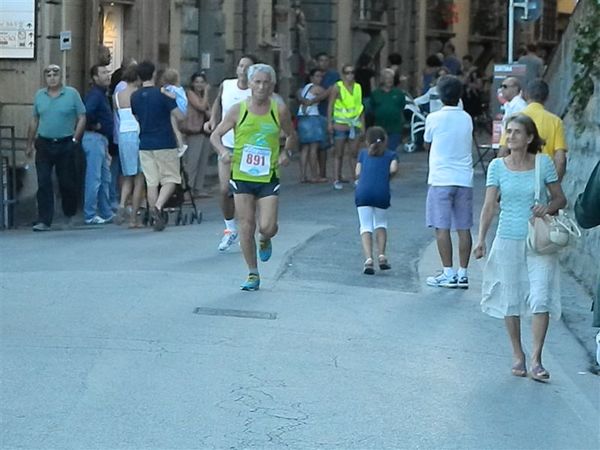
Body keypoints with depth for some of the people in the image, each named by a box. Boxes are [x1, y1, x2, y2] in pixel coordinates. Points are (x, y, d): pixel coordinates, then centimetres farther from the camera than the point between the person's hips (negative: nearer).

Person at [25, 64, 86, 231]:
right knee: (43, 184, -4)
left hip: (65, 144, -2)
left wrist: (75, 139, -9)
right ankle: (44, 220, -4)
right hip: (44, 145, 2)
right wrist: (30, 144, 15)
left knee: (67, 182, 7)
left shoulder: (72, 94, -2)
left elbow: (82, 118, -1)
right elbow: (34, 120, 15)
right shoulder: (39, 95, 8)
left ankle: (70, 215, 28)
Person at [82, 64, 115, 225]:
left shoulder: (102, 94, 18)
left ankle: (106, 214, 19)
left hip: (101, 139, 10)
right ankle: (90, 215, -6)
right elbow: (87, 112, -30)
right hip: (94, 138, -10)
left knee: (105, 178, 13)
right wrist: (95, 125, -15)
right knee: (94, 179, -8)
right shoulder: (95, 94, -13)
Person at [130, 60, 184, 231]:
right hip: (165, 144, -4)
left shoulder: (134, 97, 4)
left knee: (151, 182, 7)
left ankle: (155, 217, 7)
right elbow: (179, 116, -10)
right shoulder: (162, 94, -11)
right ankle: (158, 207, -17)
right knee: (170, 179, 4)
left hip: (145, 145, 4)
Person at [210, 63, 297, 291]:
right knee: (246, 227, 0)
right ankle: (253, 274, 13)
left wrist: (285, 152, -3)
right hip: (242, 175, 0)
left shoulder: (279, 110, 1)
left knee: (267, 227, -10)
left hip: (269, 177, 0)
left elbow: (292, 137, 16)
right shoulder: (238, 110, -1)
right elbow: (215, 135, 5)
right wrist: (223, 151, -14)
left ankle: (264, 240, 28)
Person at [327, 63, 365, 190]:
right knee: (339, 153, 0)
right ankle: (337, 179, 2)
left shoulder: (358, 87, 9)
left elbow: (360, 106, 15)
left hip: (355, 124, 4)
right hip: (340, 124, -4)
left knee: (353, 153, 7)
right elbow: (330, 105, -5)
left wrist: (362, 124, 12)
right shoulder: (337, 87, -4)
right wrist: (329, 123, -11)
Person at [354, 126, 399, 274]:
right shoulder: (391, 154, 18)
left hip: (363, 192, 0)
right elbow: (393, 169, -1)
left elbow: (358, 173, 10)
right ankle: (381, 256, 7)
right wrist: (386, 177, 17)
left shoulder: (363, 153, 20)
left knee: (366, 226, 3)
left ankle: (368, 259, -14)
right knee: (381, 224, 20)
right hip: (382, 193, 0)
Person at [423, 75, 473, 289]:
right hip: (464, 178, 4)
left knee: (442, 227, -1)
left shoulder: (434, 118, -6)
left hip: (441, 178, -4)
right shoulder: (467, 119, 5)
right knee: (463, 227, 6)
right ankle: (463, 273, 7)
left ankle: (448, 273, -4)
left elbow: (427, 145, 7)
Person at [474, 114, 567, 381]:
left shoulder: (543, 163, -2)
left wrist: (548, 207, -17)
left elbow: (560, 199, 5)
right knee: (510, 300, 7)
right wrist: (481, 239, -10)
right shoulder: (497, 166, 0)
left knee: (540, 299, -9)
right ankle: (518, 355, 22)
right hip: (508, 240, 1)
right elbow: (489, 205, -1)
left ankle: (536, 359, -2)